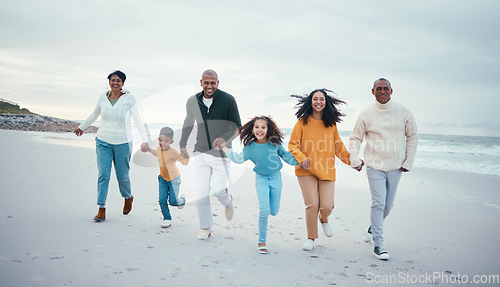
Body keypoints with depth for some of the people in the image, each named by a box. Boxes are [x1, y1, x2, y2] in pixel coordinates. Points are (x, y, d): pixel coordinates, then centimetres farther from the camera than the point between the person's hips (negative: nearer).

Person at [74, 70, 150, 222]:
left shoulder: (129, 98, -7)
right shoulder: (103, 97, 1)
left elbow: (138, 120, -12)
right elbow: (94, 115, 19)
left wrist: (145, 140, -22)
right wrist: (81, 127, 32)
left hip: (123, 142, -2)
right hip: (103, 141, 2)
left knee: (122, 175, 6)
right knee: (103, 174, -6)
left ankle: (128, 197, 37)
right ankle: (101, 210, -1)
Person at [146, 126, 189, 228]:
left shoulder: (172, 152, -24)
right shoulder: (159, 149, -4)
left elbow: (184, 162, -20)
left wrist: (186, 155, -40)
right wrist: (149, 149, 15)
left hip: (174, 179, -5)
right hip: (163, 178, 5)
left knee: (172, 201, -2)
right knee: (162, 200, -5)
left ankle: (182, 200, 34)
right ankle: (167, 218, 14)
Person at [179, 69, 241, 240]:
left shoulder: (228, 100, -8)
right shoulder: (192, 101, 2)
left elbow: (238, 127, -7)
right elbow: (188, 123, 19)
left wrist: (225, 138, -25)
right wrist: (182, 144, 13)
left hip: (221, 153, -3)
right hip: (201, 152, 3)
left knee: (218, 189, -9)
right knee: (201, 191, -2)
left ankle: (228, 202, 29)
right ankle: (205, 227, 14)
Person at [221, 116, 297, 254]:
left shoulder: (275, 143, -6)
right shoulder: (250, 147, -7)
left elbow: (285, 155, 8)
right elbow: (238, 158, 6)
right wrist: (224, 148, 6)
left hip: (275, 177, 2)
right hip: (261, 179, -2)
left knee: (273, 211, 6)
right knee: (264, 210, -15)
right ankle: (261, 242, 0)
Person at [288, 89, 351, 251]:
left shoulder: (331, 124, 7)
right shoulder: (302, 122, -1)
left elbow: (338, 146, 17)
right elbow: (292, 144, 1)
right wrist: (301, 158, -15)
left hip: (327, 170, 2)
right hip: (307, 170, -2)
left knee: (327, 206, -5)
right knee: (312, 205, -7)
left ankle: (324, 220, 34)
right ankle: (311, 238, 15)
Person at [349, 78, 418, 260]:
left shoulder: (403, 112, 2)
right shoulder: (366, 114, -1)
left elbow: (412, 136, 11)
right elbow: (355, 138, 7)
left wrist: (408, 162, 7)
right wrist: (354, 159, -6)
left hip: (395, 167, 2)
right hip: (375, 167, -2)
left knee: (388, 205, 12)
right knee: (378, 204, -10)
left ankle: (374, 226, 41)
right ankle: (378, 244, -2)